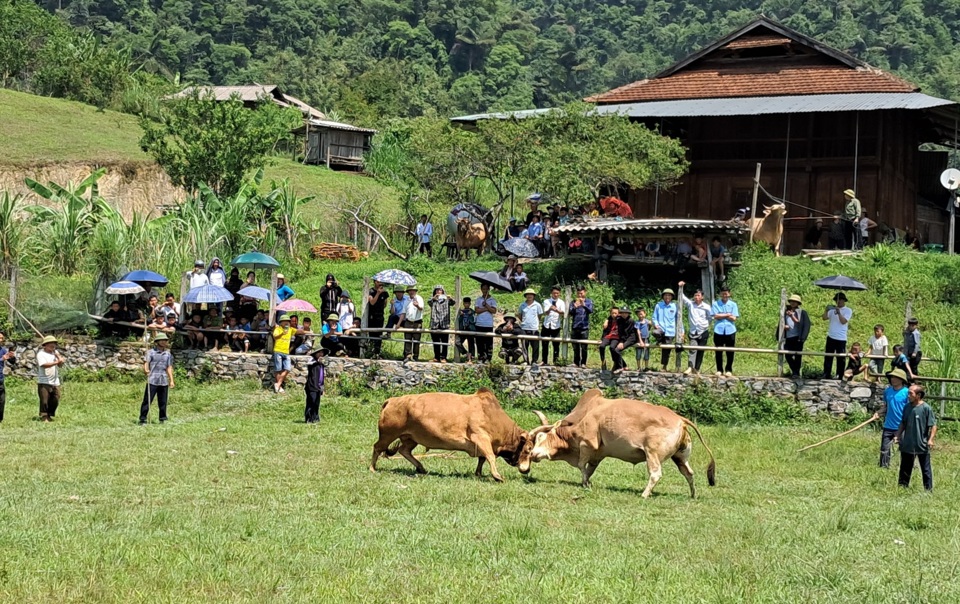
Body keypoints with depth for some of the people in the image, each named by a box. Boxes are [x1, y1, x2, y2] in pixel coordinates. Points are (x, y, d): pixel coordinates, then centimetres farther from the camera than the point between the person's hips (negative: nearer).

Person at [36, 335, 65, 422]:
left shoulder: (55, 352, 13)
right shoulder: (41, 354, -6)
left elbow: (60, 365, 7)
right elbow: (44, 365, -22)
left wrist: (59, 358, -12)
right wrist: (56, 362, -27)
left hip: (55, 382, 6)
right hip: (44, 382, -6)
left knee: (55, 401, 7)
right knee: (44, 401, -4)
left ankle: (50, 415, 22)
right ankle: (44, 417, 3)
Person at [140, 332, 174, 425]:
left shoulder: (168, 354, 15)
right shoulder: (150, 352, 3)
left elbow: (169, 368, 15)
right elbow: (146, 363, -8)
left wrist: (171, 380, 9)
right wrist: (146, 370, -30)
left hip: (164, 382, 4)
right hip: (152, 381, -4)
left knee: (163, 402, 5)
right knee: (147, 401, -5)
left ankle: (163, 419, 13)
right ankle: (143, 419, -2)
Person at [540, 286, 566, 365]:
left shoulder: (561, 302, 3)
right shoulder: (546, 301, 4)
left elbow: (563, 313, -13)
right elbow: (545, 313, -8)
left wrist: (557, 310, -36)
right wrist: (549, 309, -32)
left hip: (556, 326, -1)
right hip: (546, 325, 1)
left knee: (556, 344, -3)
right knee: (545, 344, 4)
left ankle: (556, 361, 1)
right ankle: (543, 361, 11)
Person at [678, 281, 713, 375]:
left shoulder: (706, 307, -1)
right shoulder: (690, 304, 3)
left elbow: (711, 317, 8)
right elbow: (682, 297, -3)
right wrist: (681, 287, -15)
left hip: (703, 332, 0)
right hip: (693, 332, 0)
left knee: (701, 351, 4)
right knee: (692, 349, -16)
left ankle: (697, 369, 13)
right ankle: (690, 367, -26)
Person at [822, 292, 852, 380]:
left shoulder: (848, 310, -3)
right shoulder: (833, 309, 11)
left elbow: (843, 321, -15)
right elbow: (824, 318, 4)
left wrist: (839, 313, -25)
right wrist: (826, 310, -10)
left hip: (841, 339, -5)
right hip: (831, 337, 5)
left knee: (840, 359, 0)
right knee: (828, 357, 6)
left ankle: (839, 377, 5)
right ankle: (826, 375, 10)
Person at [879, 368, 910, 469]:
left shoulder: (906, 392, -9)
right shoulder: (887, 391, 6)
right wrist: (878, 413, -2)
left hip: (901, 427, -5)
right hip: (888, 426, 5)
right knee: (884, 450, 9)